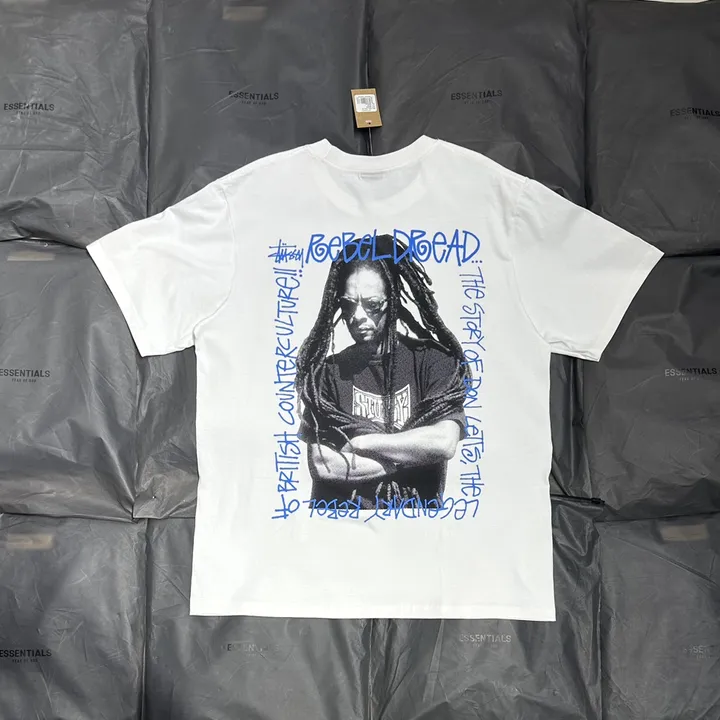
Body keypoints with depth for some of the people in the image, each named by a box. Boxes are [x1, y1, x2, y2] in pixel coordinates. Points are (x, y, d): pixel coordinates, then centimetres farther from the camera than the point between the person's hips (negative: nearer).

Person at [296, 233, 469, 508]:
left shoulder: (432, 360, 0)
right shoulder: (327, 371, 3)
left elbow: (444, 443, -14)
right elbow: (322, 465, -7)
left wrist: (353, 441, -10)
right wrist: (413, 455, -10)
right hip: (339, 510, 1)